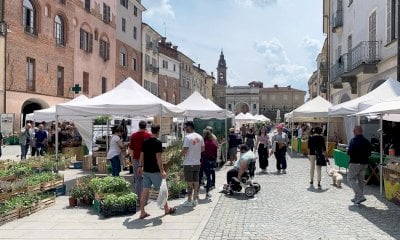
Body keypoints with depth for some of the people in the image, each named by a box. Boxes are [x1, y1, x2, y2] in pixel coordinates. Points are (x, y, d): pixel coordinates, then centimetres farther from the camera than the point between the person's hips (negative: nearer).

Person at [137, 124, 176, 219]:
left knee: (145, 190, 7)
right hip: (155, 171, -6)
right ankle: (167, 209, 23)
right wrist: (162, 171, -16)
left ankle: (142, 212, 9)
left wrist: (140, 167, 19)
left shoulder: (145, 142, 5)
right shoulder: (158, 142, -14)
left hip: (146, 170, 6)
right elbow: (158, 158, -18)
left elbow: (142, 155, 10)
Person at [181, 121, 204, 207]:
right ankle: (195, 199, 20)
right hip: (197, 163, 7)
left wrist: (182, 154, 0)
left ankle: (189, 200, 5)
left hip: (189, 163, -7)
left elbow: (185, 150, -20)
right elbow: (203, 148, 14)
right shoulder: (200, 137, 7)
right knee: (196, 181, 13)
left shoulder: (188, 137, -16)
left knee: (190, 182, -1)